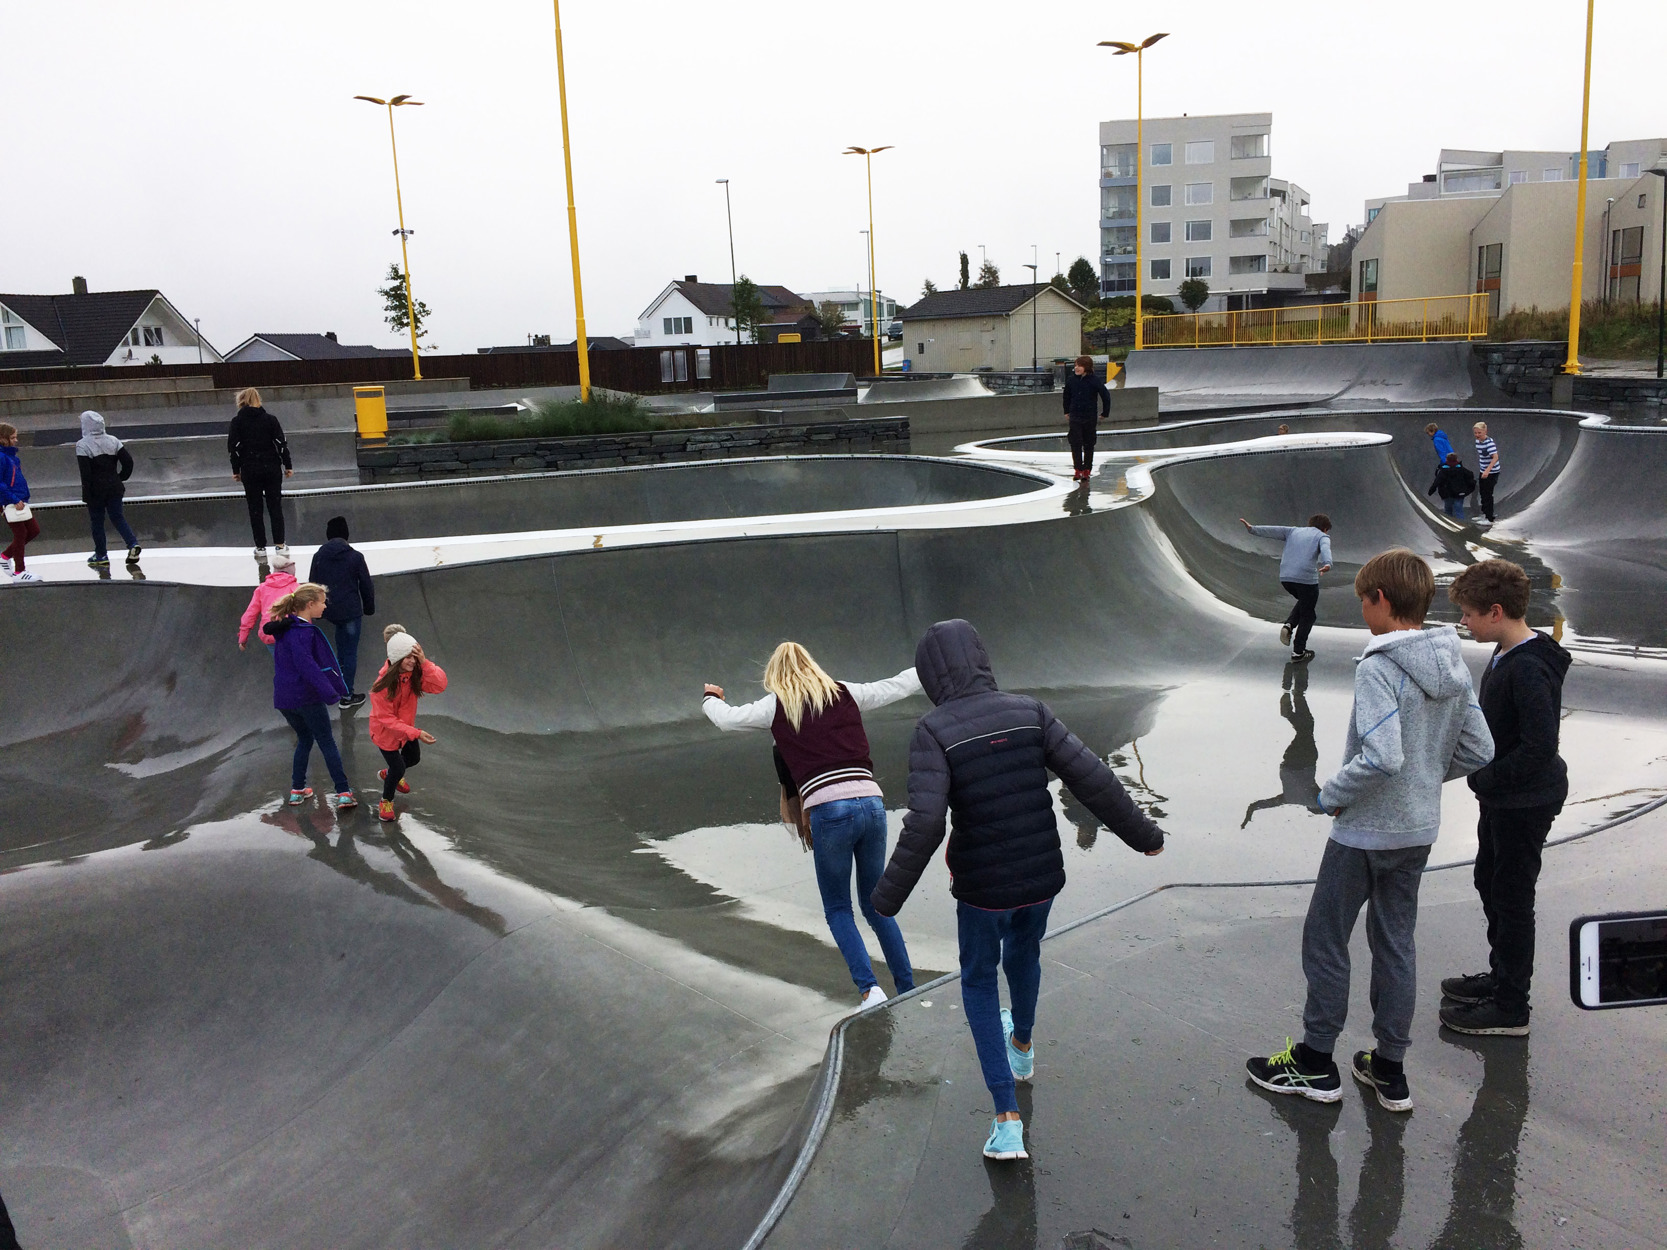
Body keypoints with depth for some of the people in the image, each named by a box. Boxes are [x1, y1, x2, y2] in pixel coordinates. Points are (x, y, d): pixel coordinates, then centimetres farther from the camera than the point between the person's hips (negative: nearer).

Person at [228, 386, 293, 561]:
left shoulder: (237, 422, -3)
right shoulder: (270, 419, -1)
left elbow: (234, 448, -4)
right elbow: (281, 443, -3)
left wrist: (235, 470, 5)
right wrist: (287, 465, 4)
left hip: (249, 470, -1)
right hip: (271, 468, 1)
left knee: (255, 509, 7)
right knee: (275, 506, 7)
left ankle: (260, 547, 9)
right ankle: (280, 545, 6)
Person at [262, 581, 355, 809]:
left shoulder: (284, 628, 9)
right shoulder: (303, 632, -19)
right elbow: (306, 665, -30)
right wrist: (328, 692, -34)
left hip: (284, 696, 8)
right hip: (306, 696, -8)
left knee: (304, 739, 23)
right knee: (327, 743, 1)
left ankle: (297, 790, 24)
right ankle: (343, 793, -1)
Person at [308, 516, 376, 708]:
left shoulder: (318, 556, -2)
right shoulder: (355, 557, -11)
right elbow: (366, 586, -4)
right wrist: (369, 608, 11)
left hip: (328, 611, 4)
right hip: (350, 611, -4)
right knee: (350, 652, 4)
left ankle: (340, 664, 34)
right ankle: (347, 696, 8)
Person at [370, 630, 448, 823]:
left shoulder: (416, 673, -20)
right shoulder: (383, 684, -33)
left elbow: (439, 685, -34)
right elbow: (386, 719, -29)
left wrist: (424, 662, -46)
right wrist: (416, 733, -34)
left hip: (406, 725, 6)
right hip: (386, 731, -6)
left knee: (413, 758, 25)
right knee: (398, 768, -1)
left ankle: (389, 774, 58)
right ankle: (386, 801, 30)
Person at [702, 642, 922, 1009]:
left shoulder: (776, 706, 9)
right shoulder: (846, 694, 15)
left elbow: (727, 718, 21)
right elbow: (896, 686, 24)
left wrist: (710, 699, 44)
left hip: (828, 811, -3)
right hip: (871, 802, 3)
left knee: (838, 909, 14)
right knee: (875, 905, 20)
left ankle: (869, 989, -2)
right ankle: (908, 991, 21)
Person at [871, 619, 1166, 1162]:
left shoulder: (934, 732, -17)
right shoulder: (1030, 713, -7)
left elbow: (925, 823, -25)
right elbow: (1092, 780, -9)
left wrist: (889, 897, -13)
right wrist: (1142, 834, 4)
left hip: (982, 887, -3)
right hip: (1043, 876, 4)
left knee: (978, 979, 23)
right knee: (1023, 953, 34)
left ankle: (1007, 1120, 17)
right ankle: (1022, 1044, 62)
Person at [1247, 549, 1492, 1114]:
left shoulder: (1378, 669, -23)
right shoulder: (1453, 666, 2)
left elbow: (1381, 757, -31)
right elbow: (1478, 751, 6)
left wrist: (1331, 794, -16)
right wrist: (1426, 775, 13)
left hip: (1364, 833, -8)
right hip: (1419, 830, 8)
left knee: (1324, 939, 8)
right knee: (1395, 942, 17)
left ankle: (1315, 1061, 20)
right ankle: (1390, 1069, 27)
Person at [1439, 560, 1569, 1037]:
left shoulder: (1529, 669, -27)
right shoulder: (1505, 655, 4)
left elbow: (1541, 747, -30)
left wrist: (1486, 777, -21)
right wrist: (1482, 771, 5)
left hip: (1525, 801, -10)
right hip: (1502, 796, 10)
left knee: (1511, 898, 2)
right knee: (1490, 883, 23)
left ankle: (1510, 1008, 16)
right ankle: (1502, 975, 40)